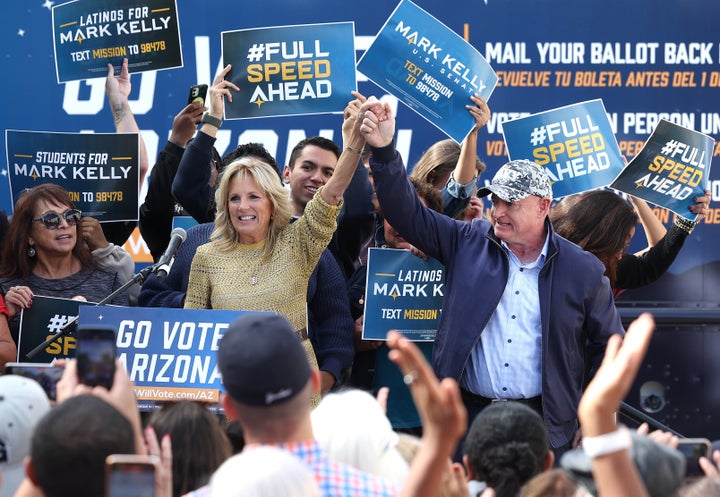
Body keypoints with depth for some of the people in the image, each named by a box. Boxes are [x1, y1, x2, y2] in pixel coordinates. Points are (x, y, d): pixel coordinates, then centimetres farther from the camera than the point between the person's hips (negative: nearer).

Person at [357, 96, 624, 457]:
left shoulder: (583, 271, 3)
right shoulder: (468, 244, 6)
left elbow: (610, 346, 9)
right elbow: (408, 214, 2)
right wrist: (383, 150, -10)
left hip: (545, 425, -1)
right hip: (469, 416, 1)